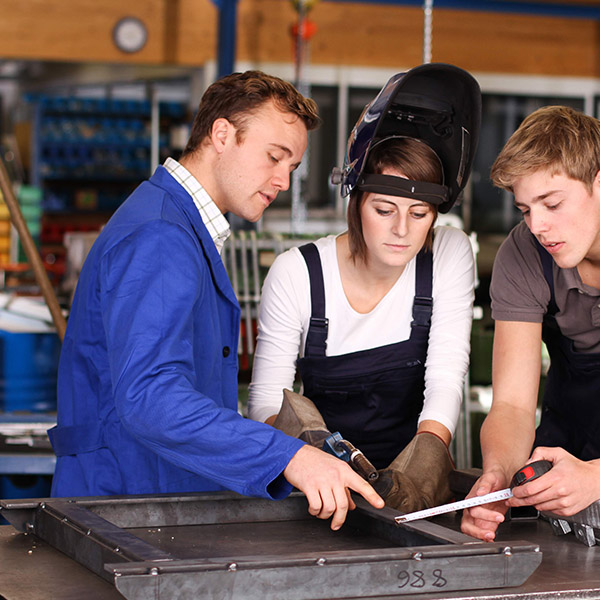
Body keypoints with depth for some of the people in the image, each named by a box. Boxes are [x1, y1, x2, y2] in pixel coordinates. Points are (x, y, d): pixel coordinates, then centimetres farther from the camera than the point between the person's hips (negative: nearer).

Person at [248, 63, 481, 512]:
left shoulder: (450, 254, -5)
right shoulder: (296, 273, -9)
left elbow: (446, 377, -13)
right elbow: (265, 399, -8)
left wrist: (427, 455, -32)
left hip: (409, 481, 0)